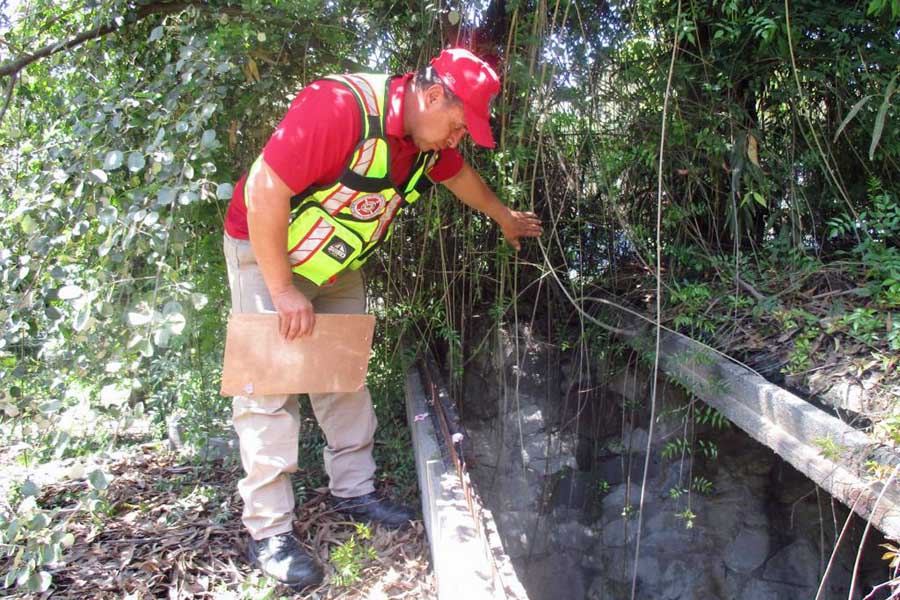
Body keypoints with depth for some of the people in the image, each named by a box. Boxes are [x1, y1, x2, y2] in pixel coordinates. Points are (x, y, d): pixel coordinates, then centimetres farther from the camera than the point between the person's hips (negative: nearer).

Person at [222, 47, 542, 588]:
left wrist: (504, 217, 31)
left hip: (338, 264, 8)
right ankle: (268, 533, 0)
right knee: (270, 386, -8)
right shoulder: (339, 108, -33)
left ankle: (354, 490, 24)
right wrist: (284, 292, -28)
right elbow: (263, 192, -32)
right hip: (267, 250, -7)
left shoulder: (429, 140, -6)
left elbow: (460, 175, 17)